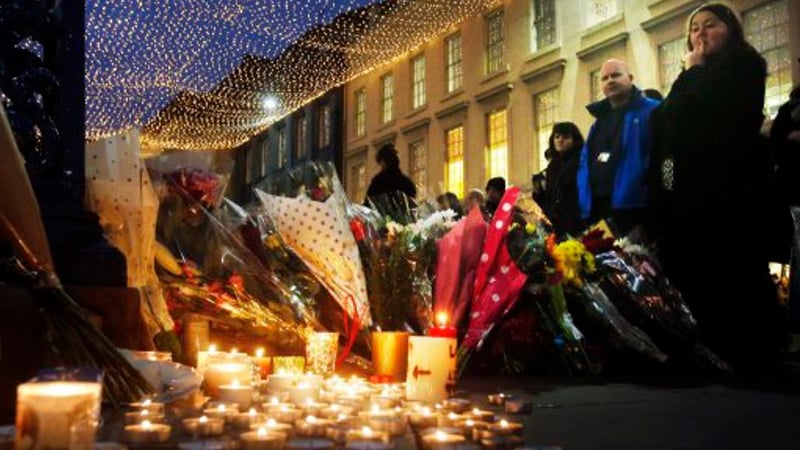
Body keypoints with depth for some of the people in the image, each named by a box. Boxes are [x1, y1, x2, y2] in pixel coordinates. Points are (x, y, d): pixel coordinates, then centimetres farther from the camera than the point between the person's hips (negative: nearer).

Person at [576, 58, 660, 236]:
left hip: (635, 207, -7)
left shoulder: (651, 112, -3)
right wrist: (586, 204, 7)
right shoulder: (600, 120, 22)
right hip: (598, 210, 8)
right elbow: (586, 163, 19)